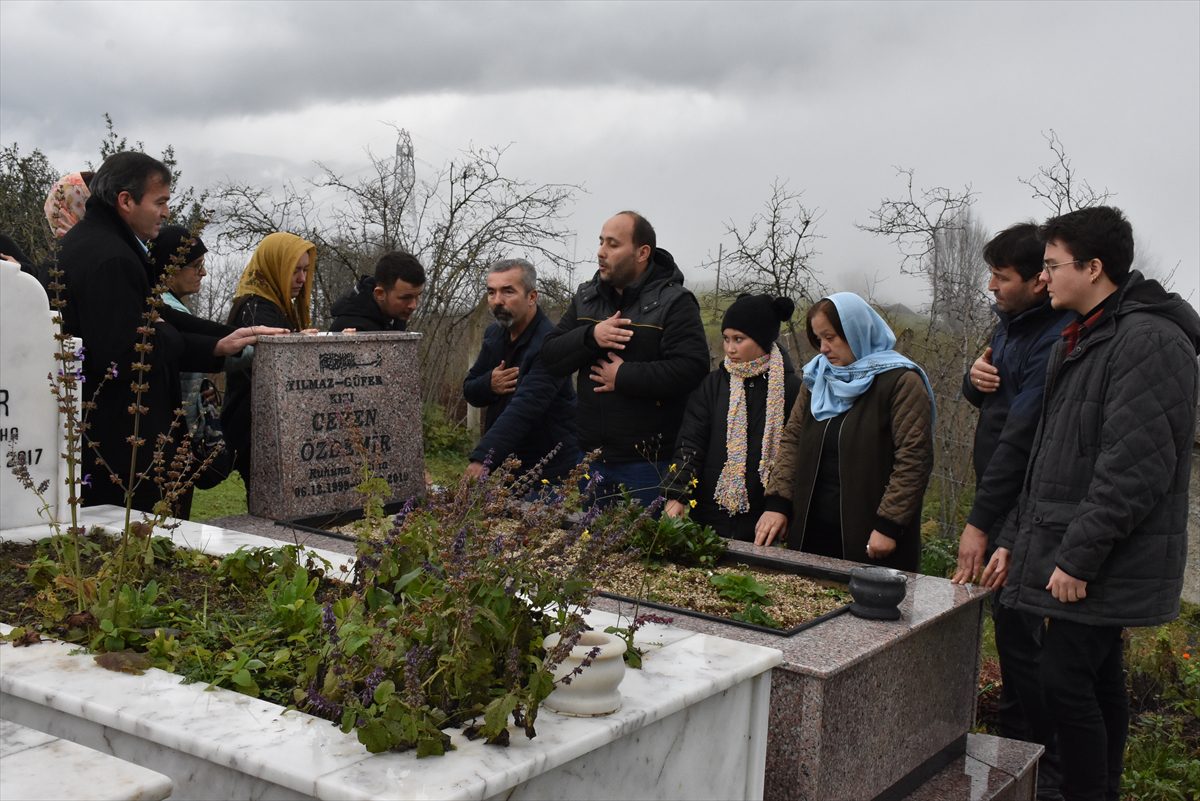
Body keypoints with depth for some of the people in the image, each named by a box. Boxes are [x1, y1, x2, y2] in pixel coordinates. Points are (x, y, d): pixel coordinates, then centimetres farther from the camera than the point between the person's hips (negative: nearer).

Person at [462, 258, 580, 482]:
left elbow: (524, 408, -33)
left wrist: (483, 458, -43)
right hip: (505, 462, 7)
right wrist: (489, 384, -13)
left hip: (551, 469, -7)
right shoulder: (494, 334, 4)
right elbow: (469, 391, 12)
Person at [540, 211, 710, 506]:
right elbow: (549, 355, 5)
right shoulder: (585, 298, 11)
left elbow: (691, 368, -21)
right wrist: (591, 335, -13)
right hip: (591, 456, 5)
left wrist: (624, 376, -17)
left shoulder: (674, 301, -8)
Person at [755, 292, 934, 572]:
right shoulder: (817, 378, 12)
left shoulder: (901, 382, -8)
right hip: (812, 528, 6)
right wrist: (777, 502, 1)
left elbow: (913, 460, -13)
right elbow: (792, 440, 12)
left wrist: (888, 525, -17)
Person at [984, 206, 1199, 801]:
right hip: (1067, 556, 9)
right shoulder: (1080, 339, 17)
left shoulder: (1150, 341, -15)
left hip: (1104, 565, -9)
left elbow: (1138, 468, -22)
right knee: (1097, 677, 15)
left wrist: (1078, 556, -21)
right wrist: (1016, 537, 17)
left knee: (1066, 680, -9)